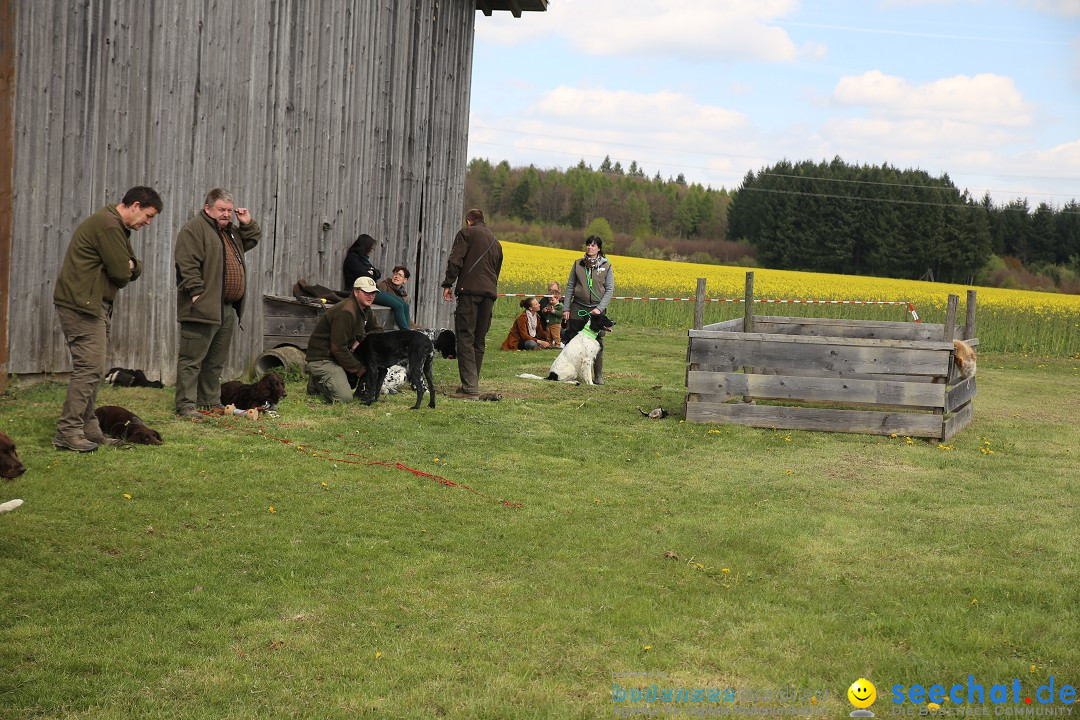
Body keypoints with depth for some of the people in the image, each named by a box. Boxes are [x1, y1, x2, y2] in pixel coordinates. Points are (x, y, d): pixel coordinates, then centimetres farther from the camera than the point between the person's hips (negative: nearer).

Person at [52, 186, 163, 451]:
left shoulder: (119, 228, 19)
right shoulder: (108, 226, -16)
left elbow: (134, 269, 16)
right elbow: (122, 274, -19)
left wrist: (130, 266, -8)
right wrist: (126, 270, 4)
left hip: (97, 306, 11)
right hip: (81, 305, -11)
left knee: (93, 370, 12)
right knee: (89, 368, -13)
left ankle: (88, 429, 17)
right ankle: (68, 432, -11)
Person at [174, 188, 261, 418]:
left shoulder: (231, 230, 20)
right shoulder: (194, 229, -8)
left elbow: (251, 241, 34)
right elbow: (187, 264, -17)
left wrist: (248, 224, 16)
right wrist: (197, 293, -22)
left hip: (227, 310, 9)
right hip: (203, 309, -9)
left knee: (216, 362, 16)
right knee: (192, 359, -5)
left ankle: (212, 403, 24)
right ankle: (185, 405, -4)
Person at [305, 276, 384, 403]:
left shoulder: (365, 309, 5)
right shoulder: (346, 312, -25)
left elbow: (378, 330, 13)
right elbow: (338, 348, -26)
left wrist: (361, 340, -9)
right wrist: (359, 369, -18)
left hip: (341, 354, 9)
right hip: (321, 358, -9)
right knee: (344, 397, -23)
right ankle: (317, 382, 4)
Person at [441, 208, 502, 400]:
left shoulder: (466, 233, 5)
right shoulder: (496, 242, 26)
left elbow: (455, 260, -7)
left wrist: (448, 284, -5)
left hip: (469, 290, -6)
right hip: (490, 292, 6)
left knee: (465, 339, -9)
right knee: (479, 340, 12)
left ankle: (470, 388, -17)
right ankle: (472, 385, 14)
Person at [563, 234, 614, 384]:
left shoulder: (606, 266, 3)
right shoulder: (578, 264, 8)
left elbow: (610, 289, 0)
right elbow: (570, 286, 9)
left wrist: (600, 308, -12)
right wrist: (566, 309, 3)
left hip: (596, 310, -1)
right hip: (578, 308, 2)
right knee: (572, 341, -1)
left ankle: (598, 376, 7)